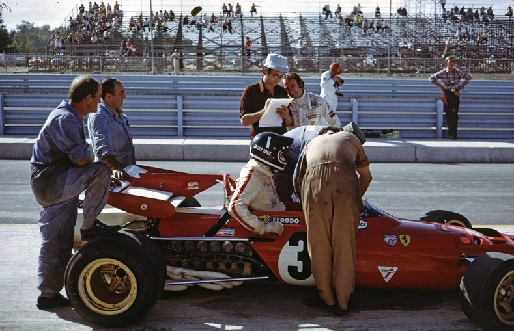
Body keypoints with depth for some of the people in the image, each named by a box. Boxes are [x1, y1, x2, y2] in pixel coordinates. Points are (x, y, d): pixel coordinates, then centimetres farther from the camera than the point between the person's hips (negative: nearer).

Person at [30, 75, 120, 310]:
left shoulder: (71, 117, 15)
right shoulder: (65, 119, -18)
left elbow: (77, 157, 21)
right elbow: (81, 159, -21)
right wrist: (98, 169, -3)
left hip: (53, 185, 10)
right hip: (49, 182, -10)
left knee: (56, 242, 13)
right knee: (101, 172, -25)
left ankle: (48, 294, 21)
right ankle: (89, 226, -13)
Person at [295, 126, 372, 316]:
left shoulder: (312, 143, 37)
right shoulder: (351, 138, 36)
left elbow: (299, 180, 33)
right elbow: (366, 176, 40)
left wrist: (306, 206, 45)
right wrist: (357, 198, 54)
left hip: (313, 181, 0)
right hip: (346, 182, 0)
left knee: (319, 245, 12)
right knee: (344, 245, 8)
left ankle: (327, 298, 23)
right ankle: (342, 302, 17)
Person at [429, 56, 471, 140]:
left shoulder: (458, 72, 0)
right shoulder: (442, 73, -2)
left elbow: (468, 77, 12)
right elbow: (431, 78, 7)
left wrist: (462, 85, 3)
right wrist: (440, 86, 0)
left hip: (455, 94, 0)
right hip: (446, 94, 0)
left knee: (454, 114, -7)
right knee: (448, 114, -2)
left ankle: (453, 134, -5)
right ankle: (451, 133, 6)